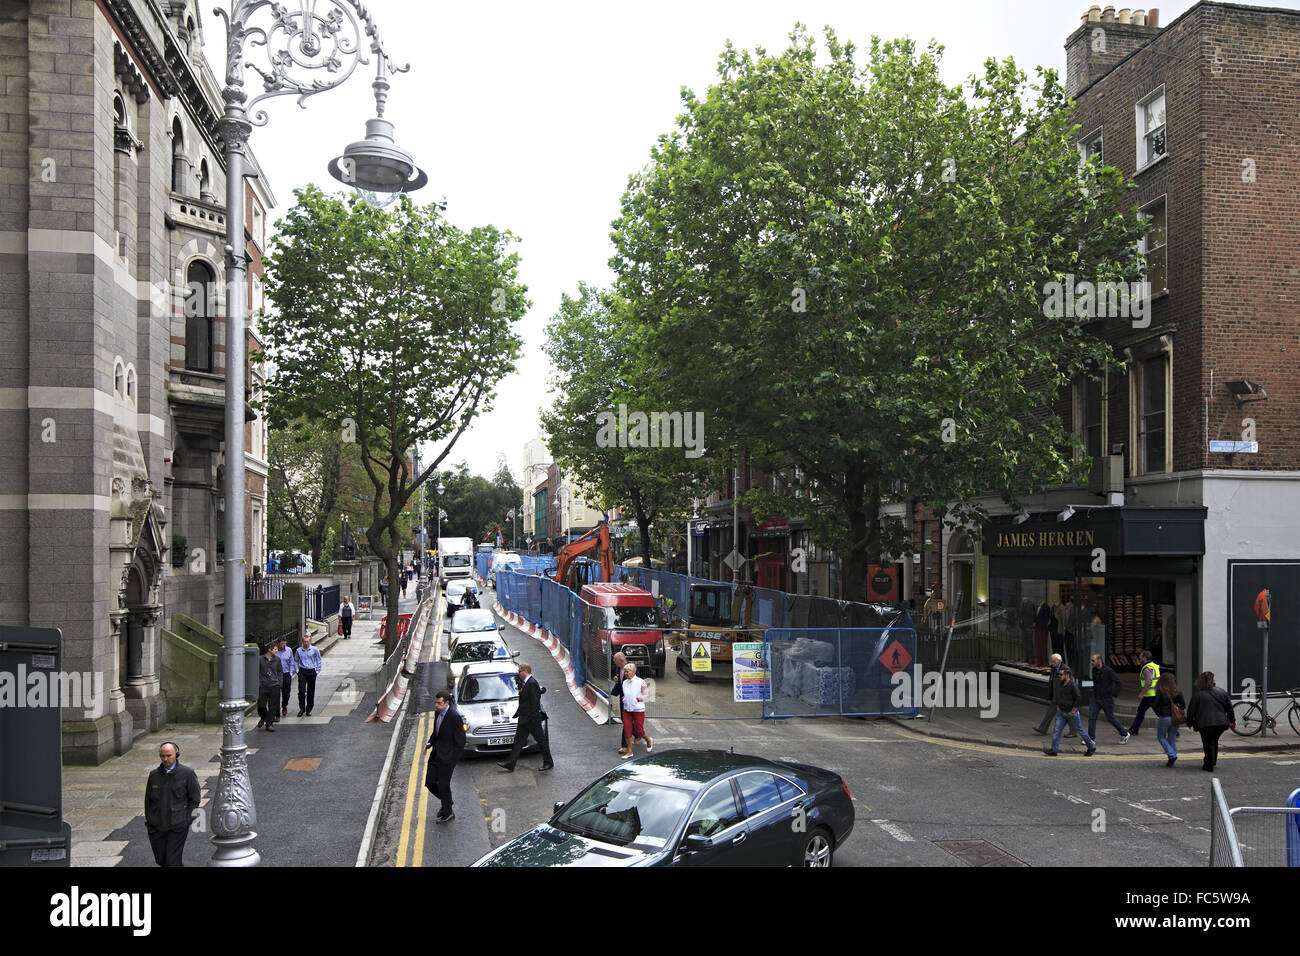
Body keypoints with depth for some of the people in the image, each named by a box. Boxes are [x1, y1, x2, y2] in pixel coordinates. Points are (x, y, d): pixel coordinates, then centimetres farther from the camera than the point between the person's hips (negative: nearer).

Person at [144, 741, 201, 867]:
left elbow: (195, 799, -1)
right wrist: (149, 821, 9)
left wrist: (187, 820, -6)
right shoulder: (154, 775, 6)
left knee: (173, 861, -7)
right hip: (157, 827, 4)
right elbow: (148, 800, 14)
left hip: (177, 827, -4)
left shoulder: (187, 774, -4)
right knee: (160, 860, 10)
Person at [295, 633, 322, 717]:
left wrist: (317, 671, 2)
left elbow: (318, 661, 7)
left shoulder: (314, 650, 0)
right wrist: (297, 671, 6)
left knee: (310, 692, 5)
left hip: (311, 672, 0)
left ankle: (308, 710, 16)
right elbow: (295, 661, 15)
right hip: (302, 672, 0)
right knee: (301, 690, -12)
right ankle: (302, 708, 1)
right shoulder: (298, 650, 3)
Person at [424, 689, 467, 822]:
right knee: (430, 782, 9)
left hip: (447, 757, -8)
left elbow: (460, 740, -16)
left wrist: (453, 759, -13)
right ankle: (445, 801, 35)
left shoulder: (454, 717, -20)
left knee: (443, 785, 1)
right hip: (436, 755, 8)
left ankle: (448, 814, 20)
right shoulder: (437, 713, 5)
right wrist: (430, 743, 2)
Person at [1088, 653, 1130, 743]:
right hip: (1096, 699, 6)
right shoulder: (1094, 670, 4)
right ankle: (1091, 739, 0)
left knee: (1110, 718, 5)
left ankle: (1124, 734, 27)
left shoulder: (1108, 671, -17)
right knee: (1091, 717, -4)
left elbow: (1118, 681, -15)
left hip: (1107, 699, -6)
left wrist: (1114, 695, -14)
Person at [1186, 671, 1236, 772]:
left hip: (1206, 724, -4)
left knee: (1208, 744, 6)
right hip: (1221, 723, 5)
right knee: (1214, 742, 22)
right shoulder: (1222, 692, 7)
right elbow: (1229, 707, 12)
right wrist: (1232, 720, 22)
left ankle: (1209, 766, 8)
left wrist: (1189, 722, 10)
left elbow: (1191, 710, -3)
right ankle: (1212, 761, 32)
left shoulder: (1197, 694, -7)